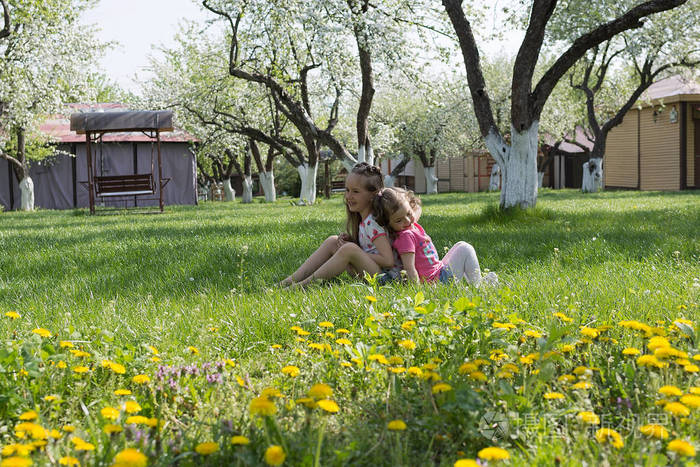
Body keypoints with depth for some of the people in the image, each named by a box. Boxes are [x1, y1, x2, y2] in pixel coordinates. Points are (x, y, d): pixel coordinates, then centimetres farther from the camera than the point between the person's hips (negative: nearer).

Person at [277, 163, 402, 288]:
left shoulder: (372, 223, -19)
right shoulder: (361, 218, 9)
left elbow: (388, 261, -25)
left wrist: (352, 248, -18)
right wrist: (349, 239, -3)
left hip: (385, 276, -10)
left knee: (349, 249, -29)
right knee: (332, 241, 1)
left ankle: (307, 282, -21)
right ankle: (294, 278, -9)